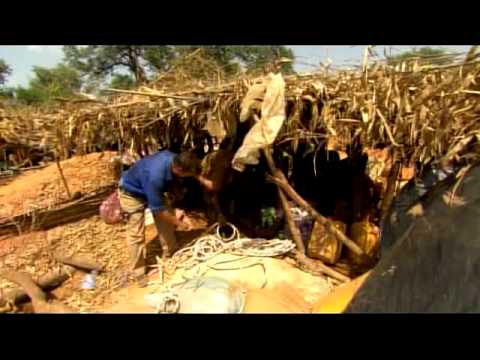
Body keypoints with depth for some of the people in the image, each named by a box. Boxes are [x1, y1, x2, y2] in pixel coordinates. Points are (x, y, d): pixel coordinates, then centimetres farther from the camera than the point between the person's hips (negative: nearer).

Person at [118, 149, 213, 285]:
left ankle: (170, 254, 27)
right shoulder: (155, 176, -44)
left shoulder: (173, 158, -24)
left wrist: (203, 180, -1)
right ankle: (139, 272, 10)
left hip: (151, 189, 8)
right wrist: (178, 222, -19)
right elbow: (158, 209, -31)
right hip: (132, 193, -7)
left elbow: (192, 168, 4)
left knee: (167, 221, 9)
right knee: (136, 234, -5)